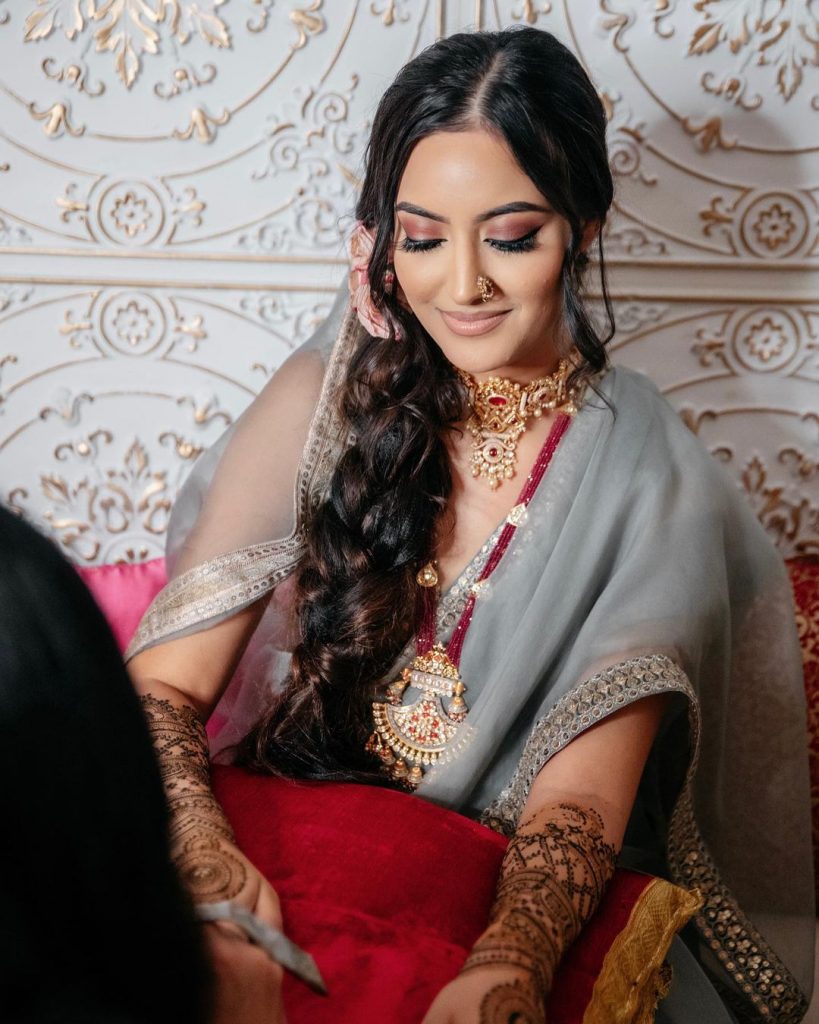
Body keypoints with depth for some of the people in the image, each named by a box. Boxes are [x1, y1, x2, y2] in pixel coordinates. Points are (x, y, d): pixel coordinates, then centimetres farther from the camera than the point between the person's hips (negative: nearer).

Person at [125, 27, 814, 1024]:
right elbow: (163, 688, -8)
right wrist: (204, 849, -30)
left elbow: (578, 802, -19)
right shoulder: (326, 401, -5)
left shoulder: (651, 486, -10)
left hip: (528, 913, 0)